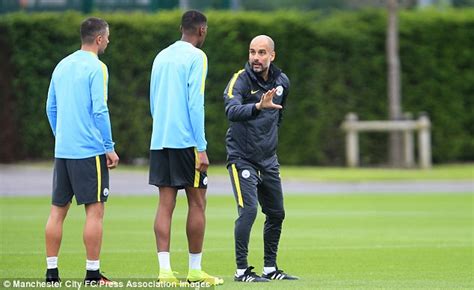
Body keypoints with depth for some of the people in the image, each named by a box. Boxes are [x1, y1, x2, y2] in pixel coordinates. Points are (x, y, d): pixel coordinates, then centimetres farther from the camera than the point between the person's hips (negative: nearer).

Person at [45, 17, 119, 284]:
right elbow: (100, 110, -14)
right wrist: (110, 148, -8)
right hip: (89, 150, -7)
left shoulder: (62, 66, 13)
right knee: (95, 210, -3)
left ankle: (52, 272, 7)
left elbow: (51, 108, 17)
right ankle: (93, 273, -4)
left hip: (63, 150, 7)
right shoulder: (96, 67, -9)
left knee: (58, 210, 8)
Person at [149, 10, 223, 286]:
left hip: (160, 140, 6)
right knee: (197, 202, 3)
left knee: (166, 204, 2)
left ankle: (165, 269, -6)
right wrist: (201, 149, -13)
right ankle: (195, 270, 7)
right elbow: (195, 103, -13)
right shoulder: (196, 57, -6)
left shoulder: (161, 57, 15)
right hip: (186, 140, -6)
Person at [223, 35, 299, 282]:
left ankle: (270, 268, 23)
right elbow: (232, 111, -37)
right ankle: (241, 270, -12)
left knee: (276, 213, 10)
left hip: (268, 159, 6)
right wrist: (258, 106, -53)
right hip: (242, 157, -6)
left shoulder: (282, 81, 3)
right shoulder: (240, 80, -16)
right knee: (248, 209, -18)